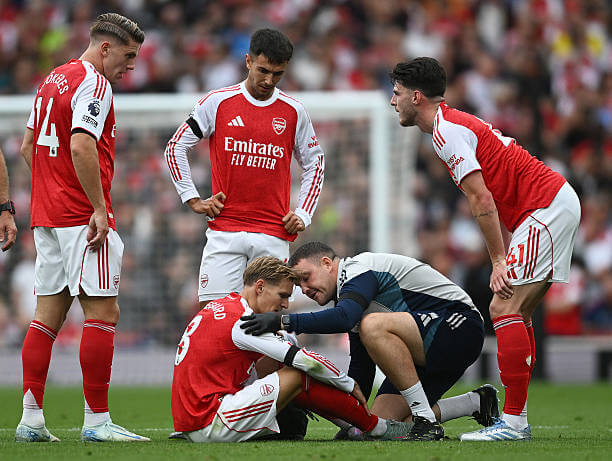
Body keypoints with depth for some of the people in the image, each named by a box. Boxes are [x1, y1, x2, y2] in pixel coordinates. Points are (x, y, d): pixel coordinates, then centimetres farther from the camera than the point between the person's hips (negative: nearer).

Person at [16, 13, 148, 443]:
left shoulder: (53, 80, 17)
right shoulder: (93, 84, -12)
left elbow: (28, 145, 23)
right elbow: (81, 147, -24)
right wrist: (99, 208, -20)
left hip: (47, 215, 9)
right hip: (83, 216, -9)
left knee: (48, 315, 9)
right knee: (103, 313, -6)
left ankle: (31, 419, 7)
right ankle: (97, 420, -7)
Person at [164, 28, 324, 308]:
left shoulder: (294, 112, 6)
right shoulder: (217, 103, 2)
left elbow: (314, 164, 18)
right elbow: (175, 148, 10)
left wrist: (303, 214, 7)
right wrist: (193, 200, 4)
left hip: (274, 235, 1)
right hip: (224, 230, -1)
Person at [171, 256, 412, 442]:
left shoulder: (219, 306, 15)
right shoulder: (241, 321, -15)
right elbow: (306, 360, -15)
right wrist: (350, 385, -1)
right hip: (209, 425, -10)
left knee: (273, 362, 16)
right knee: (300, 375, -8)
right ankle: (377, 428, 4)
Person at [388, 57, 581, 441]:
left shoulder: (447, 131, -12)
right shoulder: (457, 123, 20)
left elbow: (482, 200, -18)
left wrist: (499, 261, -15)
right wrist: (504, 257, 12)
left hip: (547, 207, -10)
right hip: (557, 200, 10)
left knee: (504, 309, -14)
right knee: (516, 313, 10)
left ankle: (513, 421, -17)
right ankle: (516, 418, 10)